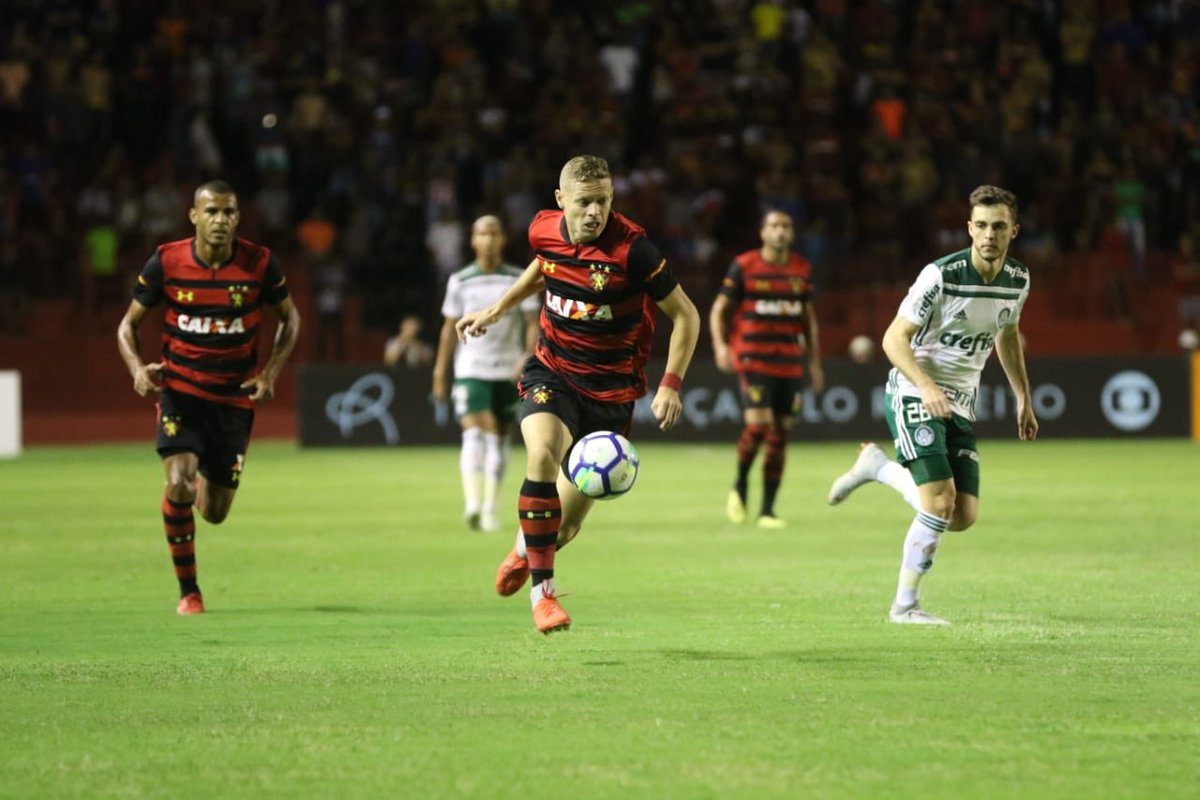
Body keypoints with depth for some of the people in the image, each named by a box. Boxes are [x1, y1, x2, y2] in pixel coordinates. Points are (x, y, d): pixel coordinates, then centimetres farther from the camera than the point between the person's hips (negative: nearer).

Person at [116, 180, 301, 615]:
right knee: (178, 482, -24)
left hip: (235, 396, 1)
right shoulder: (166, 262, -10)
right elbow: (128, 323, 1)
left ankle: (207, 482, 47)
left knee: (214, 512, 6)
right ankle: (188, 590, -7)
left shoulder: (260, 263, -10)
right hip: (180, 390, -1)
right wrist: (138, 368, -19)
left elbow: (289, 318, 7)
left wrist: (271, 371, -7)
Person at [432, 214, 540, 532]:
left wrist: (528, 356, -18)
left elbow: (532, 323, 0)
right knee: (473, 434, -17)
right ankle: (472, 504, -29)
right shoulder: (460, 281, 3)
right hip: (470, 370, -2)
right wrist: (439, 375, 7)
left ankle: (490, 509, 16)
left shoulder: (519, 279, 3)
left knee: (498, 440, 7)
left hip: (508, 371, 2)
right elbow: (449, 328, 8)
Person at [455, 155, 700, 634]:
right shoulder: (544, 230, -6)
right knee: (542, 455, -30)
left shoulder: (631, 247, -20)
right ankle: (542, 590, -21)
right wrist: (496, 310, 20)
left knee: (566, 525, 0)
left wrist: (671, 385, -18)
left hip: (610, 390, -2)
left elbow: (685, 315, -11)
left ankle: (526, 547, 39)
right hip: (551, 373, 2)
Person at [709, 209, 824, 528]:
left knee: (780, 435, 3)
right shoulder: (744, 266, -3)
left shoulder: (802, 269, 9)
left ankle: (767, 510, 10)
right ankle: (740, 485, 8)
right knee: (757, 425, -19)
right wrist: (720, 346, -14)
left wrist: (815, 362, 16)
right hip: (753, 359, -4)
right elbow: (718, 309, 2)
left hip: (790, 363, 4)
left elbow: (808, 317, 19)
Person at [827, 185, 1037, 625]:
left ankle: (877, 465, 22)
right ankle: (905, 604, -4)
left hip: (960, 404, 6)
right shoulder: (941, 275, -19)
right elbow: (894, 338, -16)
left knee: (964, 516, -1)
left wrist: (1023, 398, 21)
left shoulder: (1017, 281, 1)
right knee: (940, 503, -20)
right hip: (913, 395, -6)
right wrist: (927, 386, -30)